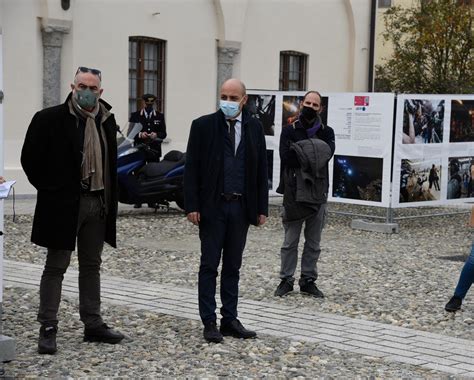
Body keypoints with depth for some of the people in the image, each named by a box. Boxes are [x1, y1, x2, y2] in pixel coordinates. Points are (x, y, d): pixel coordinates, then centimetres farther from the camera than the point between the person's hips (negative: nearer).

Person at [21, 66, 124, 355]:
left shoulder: (107, 120, 8)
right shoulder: (50, 119, -8)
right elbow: (30, 158, -5)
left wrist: (110, 198, 11)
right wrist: (49, 188, -5)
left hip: (98, 203, 6)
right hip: (64, 204, -5)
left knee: (92, 266, 13)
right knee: (56, 267, 1)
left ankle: (93, 325, 22)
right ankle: (48, 328, 6)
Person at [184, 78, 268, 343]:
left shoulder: (254, 128, 6)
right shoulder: (203, 125, -3)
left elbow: (261, 170, 8)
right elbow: (192, 168, -4)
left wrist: (262, 208, 4)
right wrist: (192, 206, -11)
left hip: (241, 206, 3)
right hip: (212, 205, -3)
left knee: (233, 267, 10)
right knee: (209, 266, 2)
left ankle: (230, 320, 16)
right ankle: (210, 322, 7)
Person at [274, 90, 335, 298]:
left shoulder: (326, 132, 8)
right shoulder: (289, 130, 3)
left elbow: (327, 153, -12)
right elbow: (285, 156, -13)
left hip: (318, 193, 2)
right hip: (293, 193, -2)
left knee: (313, 243, 9)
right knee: (290, 242, 4)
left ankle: (308, 280, 19)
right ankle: (286, 280, 12)